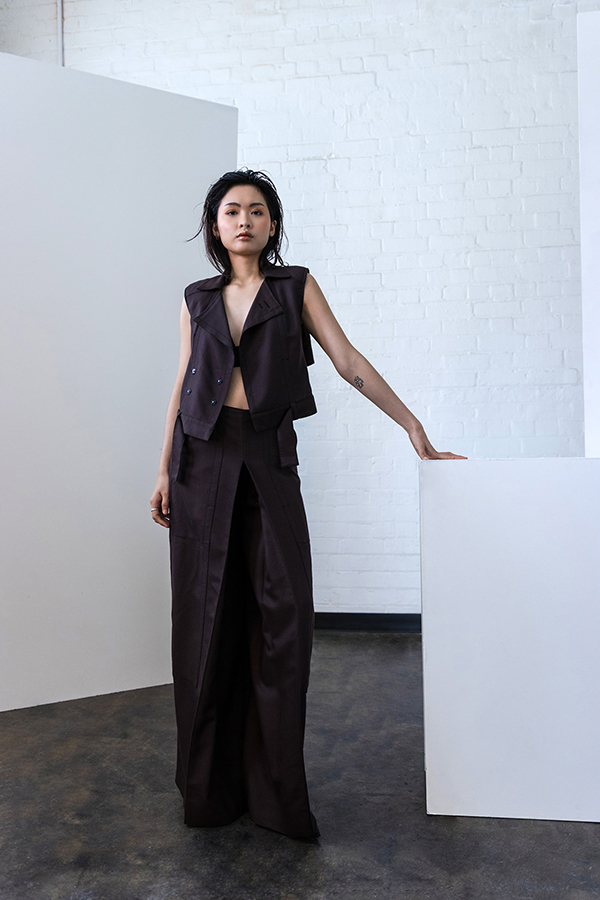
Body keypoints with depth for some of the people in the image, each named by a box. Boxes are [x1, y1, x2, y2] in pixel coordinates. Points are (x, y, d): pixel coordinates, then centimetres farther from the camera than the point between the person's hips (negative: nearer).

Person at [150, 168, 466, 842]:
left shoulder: (296, 286, 8)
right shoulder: (197, 299, 13)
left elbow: (348, 362, 4)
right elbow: (182, 386, 13)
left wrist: (413, 426, -1)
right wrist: (164, 472, 7)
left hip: (268, 457, -1)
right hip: (204, 457, 2)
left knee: (281, 614, -6)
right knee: (208, 616, 4)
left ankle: (275, 787, 9)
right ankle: (210, 785, 19)